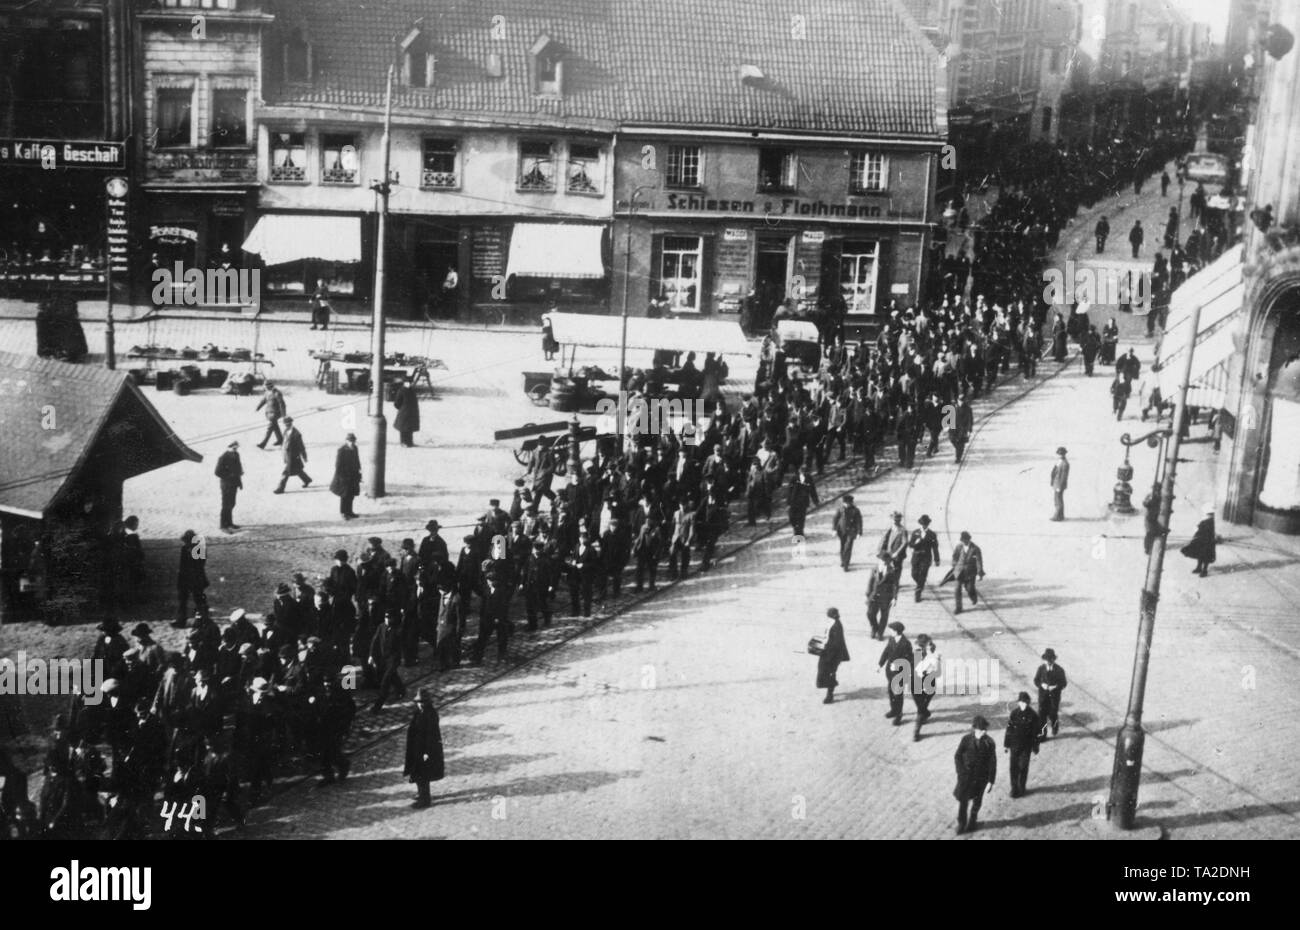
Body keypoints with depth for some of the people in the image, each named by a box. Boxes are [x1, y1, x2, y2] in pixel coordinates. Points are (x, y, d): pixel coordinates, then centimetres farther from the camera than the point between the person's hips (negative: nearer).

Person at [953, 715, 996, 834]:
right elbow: (957, 756, -2)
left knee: (976, 801, 15)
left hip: (981, 778, 0)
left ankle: (972, 822, 37)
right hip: (965, 777, 0)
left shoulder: (989, 743, -12)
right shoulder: (966, 739, -11)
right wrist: (961, 773, -7)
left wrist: (991, 781, -9)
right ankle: (961, 823, 24)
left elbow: (992, 763, -8)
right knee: (962, 800, 3)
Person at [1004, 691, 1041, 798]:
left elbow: (1036, 732, -3)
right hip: (1015, 744, 1)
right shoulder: (1014, 712, -6)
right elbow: (1009, 728, 1)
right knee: (1014, 766, 6)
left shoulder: (1032, 715, -10)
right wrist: (1006, 744, 3)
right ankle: (1014, 788, 19)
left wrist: (1035, 747, -1)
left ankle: (1021, 788, 19)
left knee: (1023, 767, 3)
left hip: (1026, 745, -1)